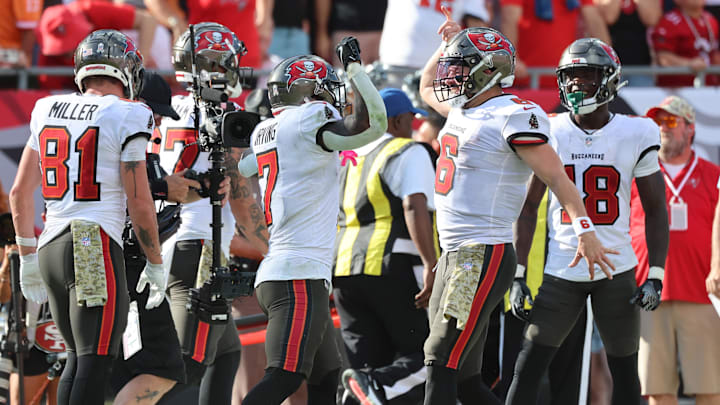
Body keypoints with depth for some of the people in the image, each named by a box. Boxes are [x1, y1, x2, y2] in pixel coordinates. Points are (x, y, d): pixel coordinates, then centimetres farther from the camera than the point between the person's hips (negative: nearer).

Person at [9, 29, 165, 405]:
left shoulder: (48, 111, 13)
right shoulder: (125, 118, -6)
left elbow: (20, 193, 16)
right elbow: (138, 200, -8)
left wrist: (28, 257, 24)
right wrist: (155, 262, 4)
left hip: (51, 247, 7)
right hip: (96, 248, -7)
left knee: (78, 357, 16)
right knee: (95, 363, -8)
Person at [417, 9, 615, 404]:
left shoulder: (512, 117, -11)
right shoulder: (463, 111, 15)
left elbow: (556, 176, -14)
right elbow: (427, 89, 38)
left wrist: (585, 231, -22)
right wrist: (450, 43, 30)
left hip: (484, 256, -9)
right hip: (453, 254, 9)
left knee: (443, 362, -13)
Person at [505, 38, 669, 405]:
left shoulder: (634, 135, -1)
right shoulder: (549, 133, 1)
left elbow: (655, 211, 4)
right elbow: (527, 208, 6)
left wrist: (656, 276, -5)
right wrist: (518, 275, 0)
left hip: (617, 271, 0)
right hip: (562, 272, 0)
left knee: (624, 372, 5)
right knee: (528, 368, -4)